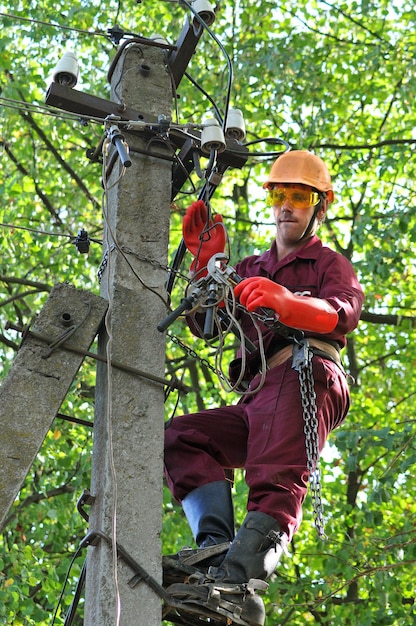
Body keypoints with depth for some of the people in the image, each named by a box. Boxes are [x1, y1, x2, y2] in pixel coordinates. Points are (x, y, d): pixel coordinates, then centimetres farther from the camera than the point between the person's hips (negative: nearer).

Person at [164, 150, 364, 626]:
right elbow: (204, 324, 21)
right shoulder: (251, 269, 34)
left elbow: (345, 313, -7)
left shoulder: (329, 263, 17)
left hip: (309, 377, -6)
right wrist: (206, 259, 7)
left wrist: (287, 303, -29)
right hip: (258, 401, 6)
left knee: (277, 479, -33)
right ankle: (218, 547, -33)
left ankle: (243, 567, -55)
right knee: (180, 436, -17)